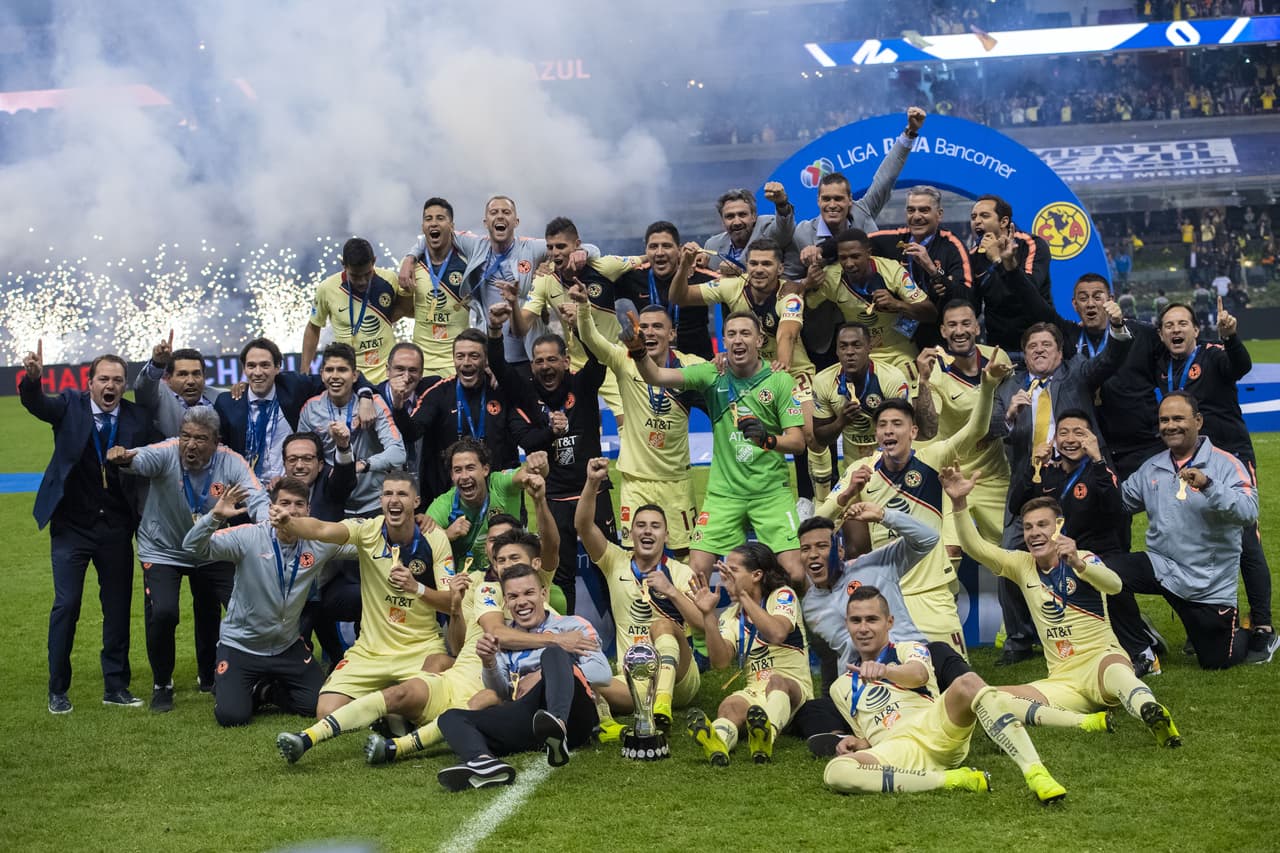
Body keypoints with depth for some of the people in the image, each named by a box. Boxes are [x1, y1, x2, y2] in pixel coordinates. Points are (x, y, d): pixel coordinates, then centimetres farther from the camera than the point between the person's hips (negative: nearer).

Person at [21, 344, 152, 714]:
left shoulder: (137, 417, -1)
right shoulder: (70, 406, -3)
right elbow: (35, 403, -22)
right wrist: (33, 377, -41)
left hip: (116, 528, 2)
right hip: (72, 526, -1)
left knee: (118, 607, 7)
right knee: (66, 605, -3)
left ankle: (116, 686, 19)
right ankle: (58, 690, 9)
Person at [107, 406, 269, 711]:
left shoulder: (231, 463, -21)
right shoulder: (167, 454, -26)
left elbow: (257, 499, -30)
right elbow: (143, 460, -46)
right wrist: (125, 457, -70)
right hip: (163, 550, -3)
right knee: (162, 613, -19)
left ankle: (210, 677, 31)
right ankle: (162, 684, 7)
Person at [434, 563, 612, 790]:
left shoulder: (571, 625, 17)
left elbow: (602, 672, 1)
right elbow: (502, 694, 17)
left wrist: (543, 675, -5)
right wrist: (489, 663, -3)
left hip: (572, 716, -3)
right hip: (527, 722, 3)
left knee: (553, 652, -26)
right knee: (451, 717, -14)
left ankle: (558, 725, -56)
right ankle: (485, 762, -50)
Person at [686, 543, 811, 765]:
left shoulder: (782, 595, 2)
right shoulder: (731, 616, 14)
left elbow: (777, 634, -22)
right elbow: (720, 661, -4)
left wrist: (742, 595, -23)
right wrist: (708, 614, -13)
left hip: (793, 688, -3)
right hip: (754, 692, 3)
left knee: (776, 681, -37)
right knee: (730, 704, -30)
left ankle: (766, 737, -67)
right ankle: (718, 743, -65)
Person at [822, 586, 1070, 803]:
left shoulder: (909, 650, 18)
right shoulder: (841, 689, 29)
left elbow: (918, 674, -8)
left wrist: (886, 670, -32)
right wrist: (857, 742, 5)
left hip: (935, 726, -1)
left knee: (968, 683, -34)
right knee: (835, 772, -33)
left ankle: (1035, 773, -43)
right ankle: (950, 780, -31)